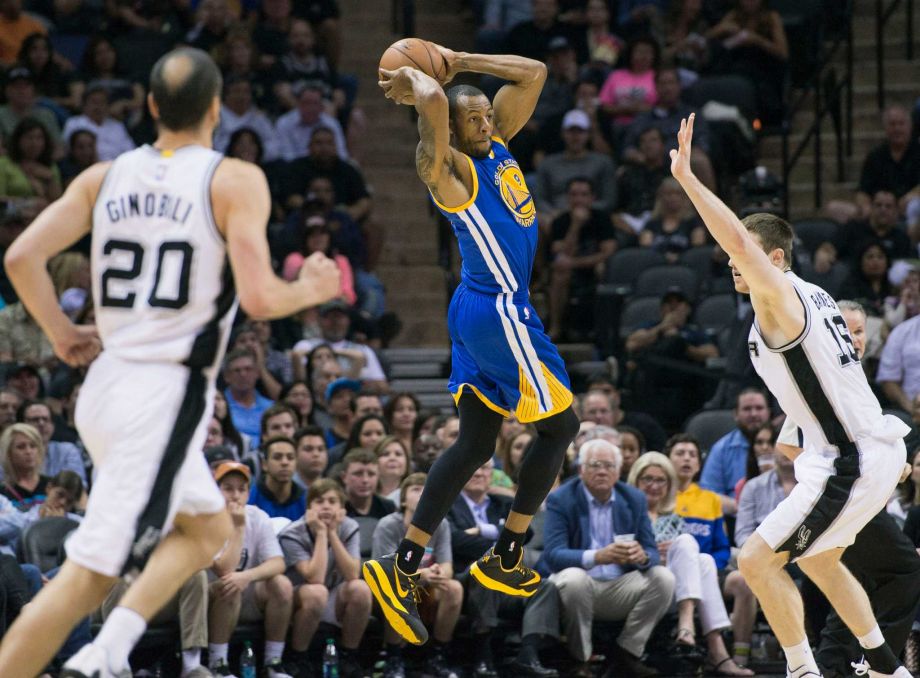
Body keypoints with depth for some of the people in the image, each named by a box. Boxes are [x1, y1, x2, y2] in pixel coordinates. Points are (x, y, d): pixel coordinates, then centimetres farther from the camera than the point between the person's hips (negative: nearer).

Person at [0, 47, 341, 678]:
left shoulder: (104, 177, 7)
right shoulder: (236, 181, -8)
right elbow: (260, 298, -15)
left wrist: (63, 335, 13)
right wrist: (312, 289, 5)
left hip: (106, 382, 7)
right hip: (167, 393, -7)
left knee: (209, 527, 24)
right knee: (86, 574, -8)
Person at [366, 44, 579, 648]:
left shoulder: (496, 143, 6)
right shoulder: (448, 168, -18)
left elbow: (534, 73, 8)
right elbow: (433, 101, -37)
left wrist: (457, 62, 4)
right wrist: (411, 80, -15)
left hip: (479, 310, 9)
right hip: (500, 310, -9)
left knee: (475, 443, 9)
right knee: (560, 424, 4)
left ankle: (403, 568, 6)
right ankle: (505, 560, 10)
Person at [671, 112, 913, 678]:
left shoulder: (780, 297, -14)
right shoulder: (815, 297, 14)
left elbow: (739, 238, -31)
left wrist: (687, 178, -30)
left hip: (851, 462, -10)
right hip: (876, 451, 10)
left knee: (758, 561, -6)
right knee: (819, 558, 28)